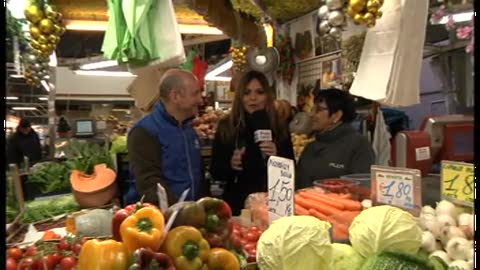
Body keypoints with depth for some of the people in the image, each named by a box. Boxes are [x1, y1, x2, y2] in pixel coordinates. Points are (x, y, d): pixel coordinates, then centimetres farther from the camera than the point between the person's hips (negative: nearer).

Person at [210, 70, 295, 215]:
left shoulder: (280, 127, 0)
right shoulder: (226, 126, -3)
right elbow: (215, 172, -1)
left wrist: (277, 156, -17)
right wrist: (230, 165, -20)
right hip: (237, 203, -1)